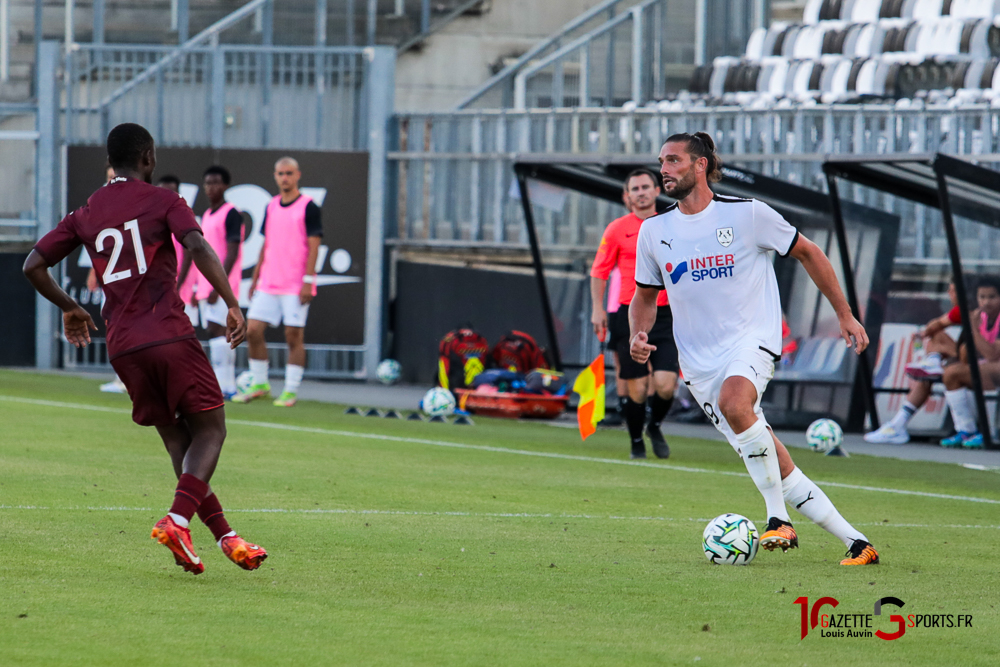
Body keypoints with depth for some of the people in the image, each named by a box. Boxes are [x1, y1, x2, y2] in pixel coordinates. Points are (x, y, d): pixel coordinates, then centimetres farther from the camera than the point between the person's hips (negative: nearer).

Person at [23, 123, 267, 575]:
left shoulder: (85, 215, 16)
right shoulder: (162, 201, 2)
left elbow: (33, 265, 15)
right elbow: (199, 249, -15)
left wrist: (68, 308, 30)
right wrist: (232, 305, -12)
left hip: (122, 346, 5)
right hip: (169, 333, -5)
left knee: (177, 439, 12)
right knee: (210, 429, 3)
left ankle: (224, 537, 6)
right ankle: (177, 521, -18)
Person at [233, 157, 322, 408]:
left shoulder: (308, 207, -6)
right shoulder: (271, 207, 12)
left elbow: (313, 246, -9)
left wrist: (308, 281, -15)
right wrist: (255, 278, 16)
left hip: (296, 287, -6)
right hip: (268, 284, 6)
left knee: (293, 337, -4)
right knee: (253, 331, 1)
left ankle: (290, 392, 2)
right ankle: (260, 385, 14)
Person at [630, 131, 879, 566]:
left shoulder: (748, 215, -5)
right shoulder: (654, 232, 6)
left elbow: (806, 253, 7)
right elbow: (646, 295, 19)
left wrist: (845, 315, 9)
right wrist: (638, 334, -2)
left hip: (753, 339, -4)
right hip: (700, 361, 4)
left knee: (733, 402, -37)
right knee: (777, 469, -1)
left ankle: (779, 519, -29)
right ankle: (855, 544, 7)